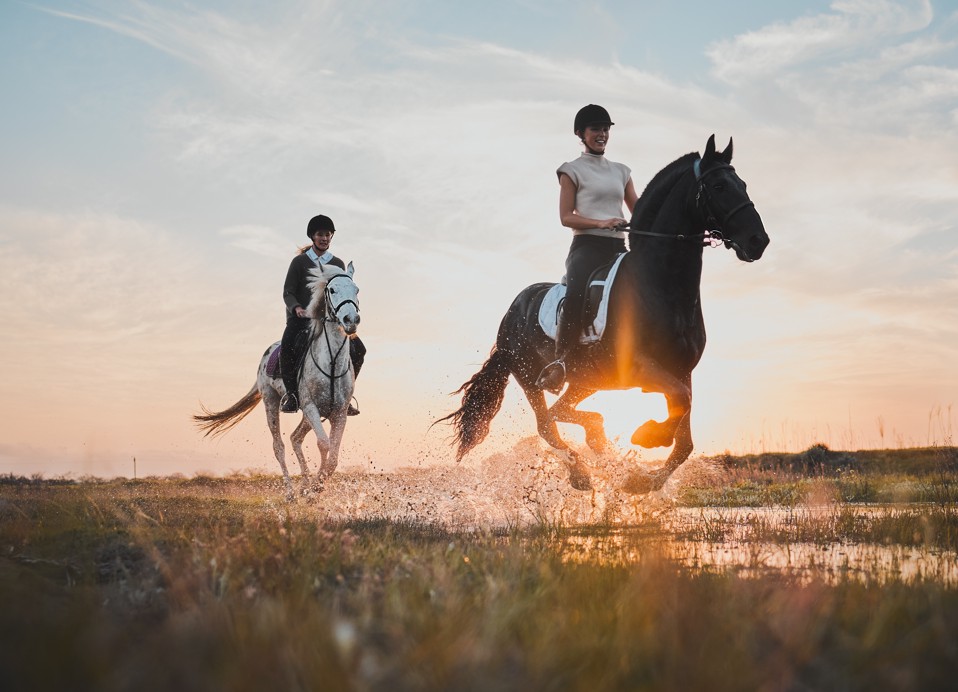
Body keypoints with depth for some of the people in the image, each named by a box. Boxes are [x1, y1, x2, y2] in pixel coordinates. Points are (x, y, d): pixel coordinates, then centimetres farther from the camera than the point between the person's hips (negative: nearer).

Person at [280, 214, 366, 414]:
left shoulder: (338, 264, 12)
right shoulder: (300, 261, 4)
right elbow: (287, 292, 0)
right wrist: (297, 308, -21)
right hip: (300, 317, -3)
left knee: (358, 349, -12)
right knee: (287, 346, -32)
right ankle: (291, 393, -19)